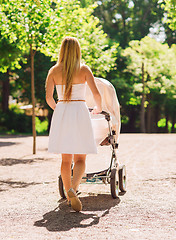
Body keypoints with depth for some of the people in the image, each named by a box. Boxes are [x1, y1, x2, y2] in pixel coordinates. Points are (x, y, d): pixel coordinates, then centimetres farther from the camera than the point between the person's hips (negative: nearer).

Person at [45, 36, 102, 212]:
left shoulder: (54, 71, 4)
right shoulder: (84, 69, -1)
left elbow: (48, 97, -1)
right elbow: (96, 94, -7)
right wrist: (98, 108, 13)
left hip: (61, 113, 2)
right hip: (80, 112, -2)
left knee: (66, 159, 13)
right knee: (80, 159, 1)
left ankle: (69, 195, 18)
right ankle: (73, 189, -23)